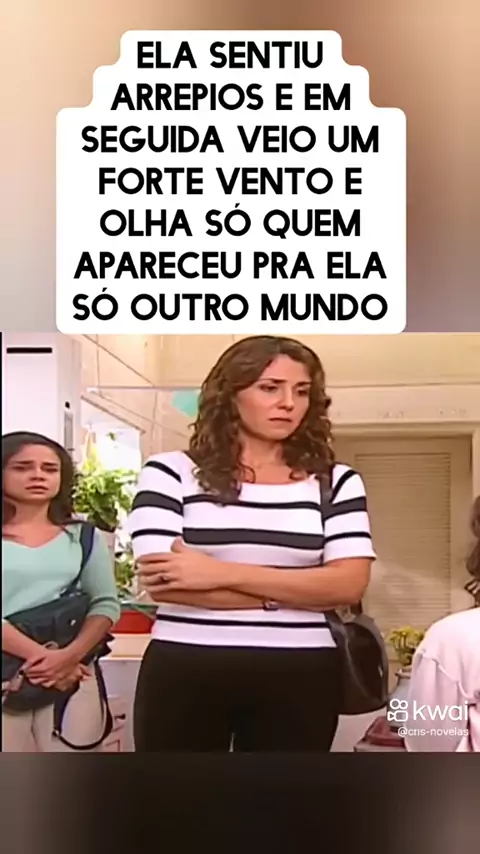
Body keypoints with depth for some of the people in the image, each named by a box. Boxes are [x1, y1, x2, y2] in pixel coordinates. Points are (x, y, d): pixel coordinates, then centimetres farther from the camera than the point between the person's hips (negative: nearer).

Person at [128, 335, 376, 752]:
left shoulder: (336, 481, 5)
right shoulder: (172, 471, -1)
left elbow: (349, 583, -7)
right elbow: (160, 580, -11)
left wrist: (221, 573, -16)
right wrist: (293, 592, -11)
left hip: (300, 675, 2)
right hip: (185, 669, -1)